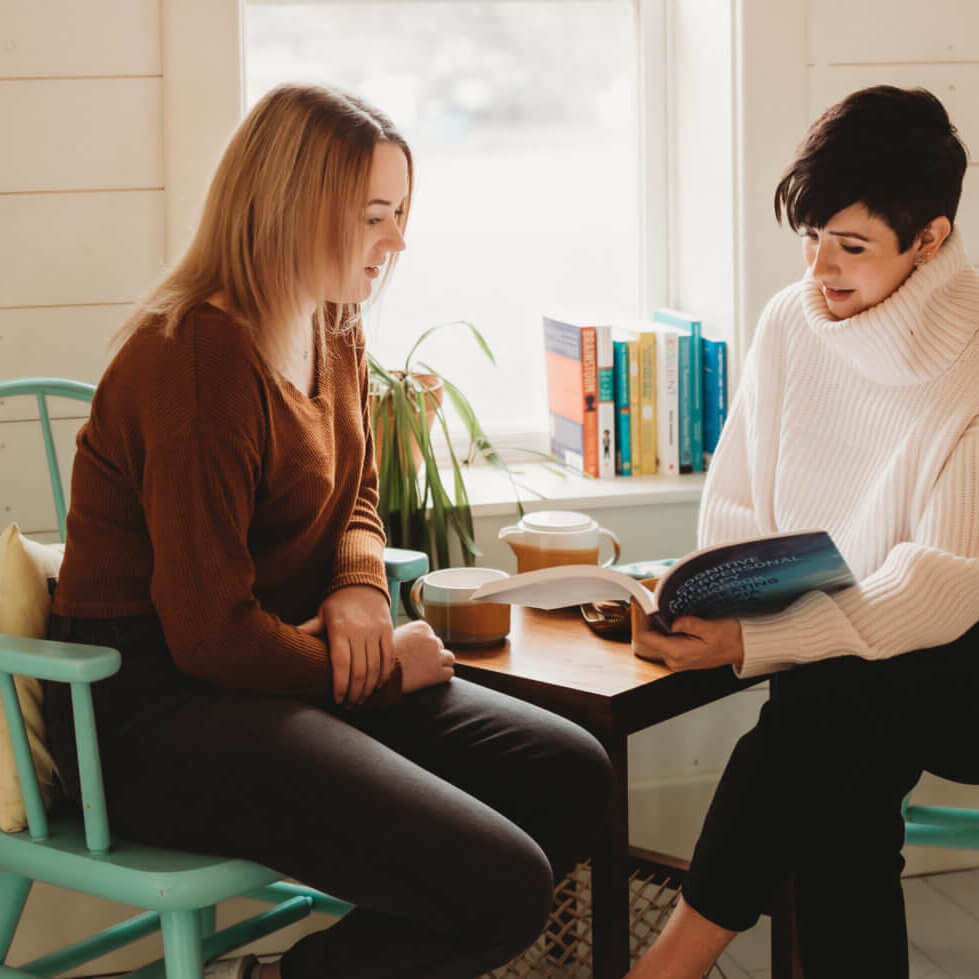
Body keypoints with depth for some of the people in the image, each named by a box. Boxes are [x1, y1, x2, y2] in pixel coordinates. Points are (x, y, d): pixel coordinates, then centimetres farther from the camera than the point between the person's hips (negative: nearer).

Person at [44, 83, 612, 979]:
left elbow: (356, 499, 24)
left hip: (280, 668, 10)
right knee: (502, 887, -22)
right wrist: (389, 669, -8)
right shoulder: (204, 359, -20)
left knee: (575, 775, 2)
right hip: (157, 710, -10)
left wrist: (359, 588, 0)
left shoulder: (335, 337, 10)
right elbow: (209, 634, -22)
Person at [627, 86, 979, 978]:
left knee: (828, 699, -32)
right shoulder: (791, 325, 4)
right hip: (830, 656, 4)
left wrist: (750, 642, -29)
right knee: (839, 788, -29)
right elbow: (736, 509, 9)